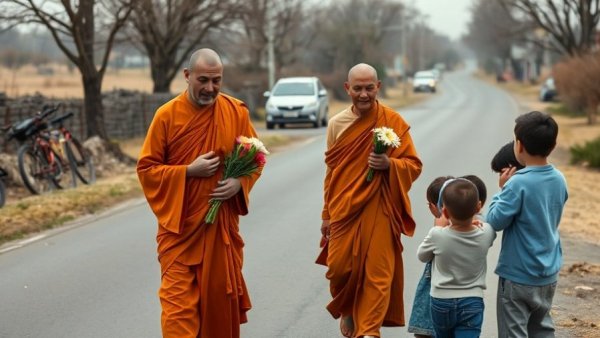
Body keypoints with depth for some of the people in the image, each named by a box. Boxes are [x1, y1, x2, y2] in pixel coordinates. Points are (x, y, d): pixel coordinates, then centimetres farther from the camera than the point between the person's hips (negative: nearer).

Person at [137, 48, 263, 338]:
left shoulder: (236, 112, 0)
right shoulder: (167, 115, -7)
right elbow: (146, 168, -3)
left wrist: (240, 181, -11)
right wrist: (189, 171, -16)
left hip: (223, 223, 2)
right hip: (179, 223, -2)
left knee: (221, 293, 11)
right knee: (178, 299, -6)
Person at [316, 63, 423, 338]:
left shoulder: (394, 122, -4)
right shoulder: (337, 124, 5)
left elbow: (414, 165, -2)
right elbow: (332, 172, 11)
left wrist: (389, 164, -22)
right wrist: (326, 214, 13)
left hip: (379, 210, -2)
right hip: (345, 209, 3)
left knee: (378, 271, -3)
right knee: (339, 268, 4)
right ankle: (347, 311, 34)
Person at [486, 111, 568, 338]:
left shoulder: (518, 184, -22)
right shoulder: (559, 180, 0)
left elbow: (496, 221, -17)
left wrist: (503, 189, -5)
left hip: (518, 276, -7)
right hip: (548, 275, 7)